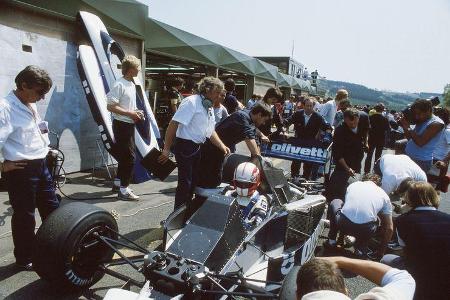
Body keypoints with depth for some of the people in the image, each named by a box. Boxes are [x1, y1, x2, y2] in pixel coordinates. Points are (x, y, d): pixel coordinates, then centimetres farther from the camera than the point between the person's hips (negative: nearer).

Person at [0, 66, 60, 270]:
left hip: (40, 166, 9)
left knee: (52, 209, 16)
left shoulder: (31, 105, 10)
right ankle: (24, 259, 24)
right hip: (21, 170, -8)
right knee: (25, 216, 6)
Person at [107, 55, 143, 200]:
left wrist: (136, 112, 6)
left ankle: (118, 183, 30)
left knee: (125, 156, 16)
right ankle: (124, 190, 1)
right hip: (122, 125, -9)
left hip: (129, 124, 9)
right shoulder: (119, 85, -16)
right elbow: (110, 106, -21)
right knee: (129, 157, -7)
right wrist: (130, 113, -20)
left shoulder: (132, 85, 13)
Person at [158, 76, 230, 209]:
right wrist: (166, 149, -23)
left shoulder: (209, 108, 13)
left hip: (198, 147, 9)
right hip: (185, 147, -9)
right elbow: (173, 124, -21)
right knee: (185, 183, -4)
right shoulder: (192, 102, -16)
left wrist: (222, 146, -1)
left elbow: (210, 131, 15)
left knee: (194, 181, 18)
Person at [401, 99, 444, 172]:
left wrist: (407, 128, -17)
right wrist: (405, 127, -2)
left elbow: (420, 142, -24)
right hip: (408, 156, 8)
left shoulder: (436, 123, -16)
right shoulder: (421, 121, 9)